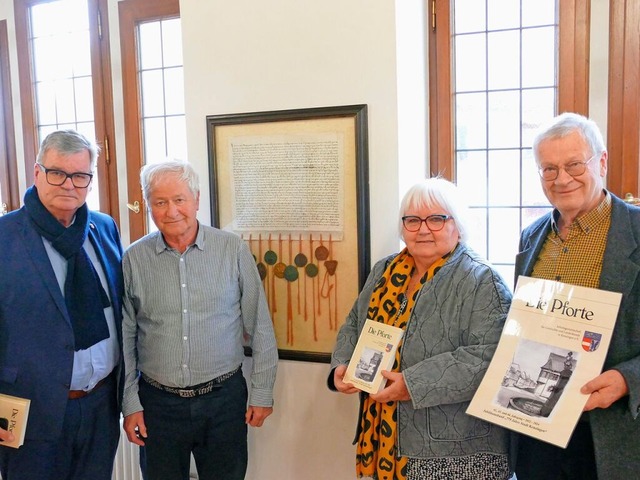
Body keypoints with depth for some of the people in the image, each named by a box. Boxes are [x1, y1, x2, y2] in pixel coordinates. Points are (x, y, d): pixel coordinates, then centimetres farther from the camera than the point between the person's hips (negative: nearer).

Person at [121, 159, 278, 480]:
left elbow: (259, 327, -2)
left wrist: (262, 392, 0)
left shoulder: (233, 250, -7)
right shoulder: (134, 259, -2)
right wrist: (130, 403, 4)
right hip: (158, 402, 1)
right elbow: (126, 337, 4)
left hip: (224, 397, -1)